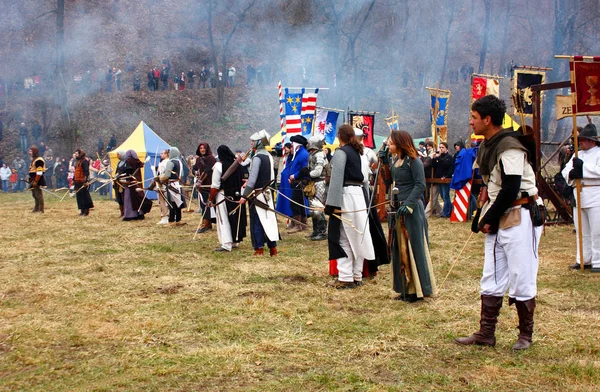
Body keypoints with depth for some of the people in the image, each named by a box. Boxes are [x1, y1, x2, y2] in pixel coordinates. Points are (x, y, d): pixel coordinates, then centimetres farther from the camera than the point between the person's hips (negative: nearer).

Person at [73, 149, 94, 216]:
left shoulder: (84, 161, -13)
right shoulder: (77, 161, 18)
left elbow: (86, 172, -19)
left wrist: (86, 180, -24)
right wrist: (73, 180, 24)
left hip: (83, 182, -10)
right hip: (78, 182, 10)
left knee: (85, 196, -5)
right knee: (79, 196, 11)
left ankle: (86, 211, 0)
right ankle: (82, 210, 18)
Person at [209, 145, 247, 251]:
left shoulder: (219, 166, -14)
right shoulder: (237, 165, 4)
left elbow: (215, 185, -14)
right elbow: (242, 180, 10)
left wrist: (211, 198, -6)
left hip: (223, 196, -6)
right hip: (236, 195, 6)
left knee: (223, 220, -2)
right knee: (235, 217, 16)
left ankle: (226, 244, -6)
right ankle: (235, 241, 25)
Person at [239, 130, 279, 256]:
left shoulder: (257, 157, -16)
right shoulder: (269, 156, 11)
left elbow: (252, 178, -20)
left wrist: (245, 195, -19)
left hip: (257, 194, -8)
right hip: (268, 193, 8)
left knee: (257, 222, -2)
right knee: (269, 219, 9)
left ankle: (259, 249, 0)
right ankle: (273, 248, 11)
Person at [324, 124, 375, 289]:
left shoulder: (341, 152, -10)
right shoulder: (356, 152, 15)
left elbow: (337, 178, -17)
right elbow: (360, 175, 12)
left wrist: (333, 204, -19)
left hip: (346, 195, -8)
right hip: (359, 194, 8)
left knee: (344, 237, -3)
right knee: (356, 236, 11)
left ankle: (346, 278, -2)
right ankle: (357, 276, 17)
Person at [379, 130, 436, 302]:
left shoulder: (413, 161, -12)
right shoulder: (394, 160, 11)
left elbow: (420, 185, -17)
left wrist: (408, 204, -25)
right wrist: (385, 163, 5)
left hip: (411, 210, -8)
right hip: (396, 209, 8)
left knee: (413, 248, -2)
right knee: (399, 249, 11)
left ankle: (417, 290, 7)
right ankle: (405, 289, 19)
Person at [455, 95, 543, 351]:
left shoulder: (509, 147, -18)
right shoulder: (486, 146, 11)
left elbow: (510, 190, -21)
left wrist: (489, 219, -13)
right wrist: (484, 216, 5)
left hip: (519, 217, -9)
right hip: (496, 220, 10)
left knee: (521, 280, -1)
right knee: (491, 279, 10)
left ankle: (525, 334, 12)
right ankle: (486, 334, 16)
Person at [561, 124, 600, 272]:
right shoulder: (577, 155, 19)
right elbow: (564, 172, 11)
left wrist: (583, 166, -15)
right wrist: (572, 173, -11)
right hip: (578, 196, 7)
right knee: (582, 231, 12)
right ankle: (584, 260, 21)